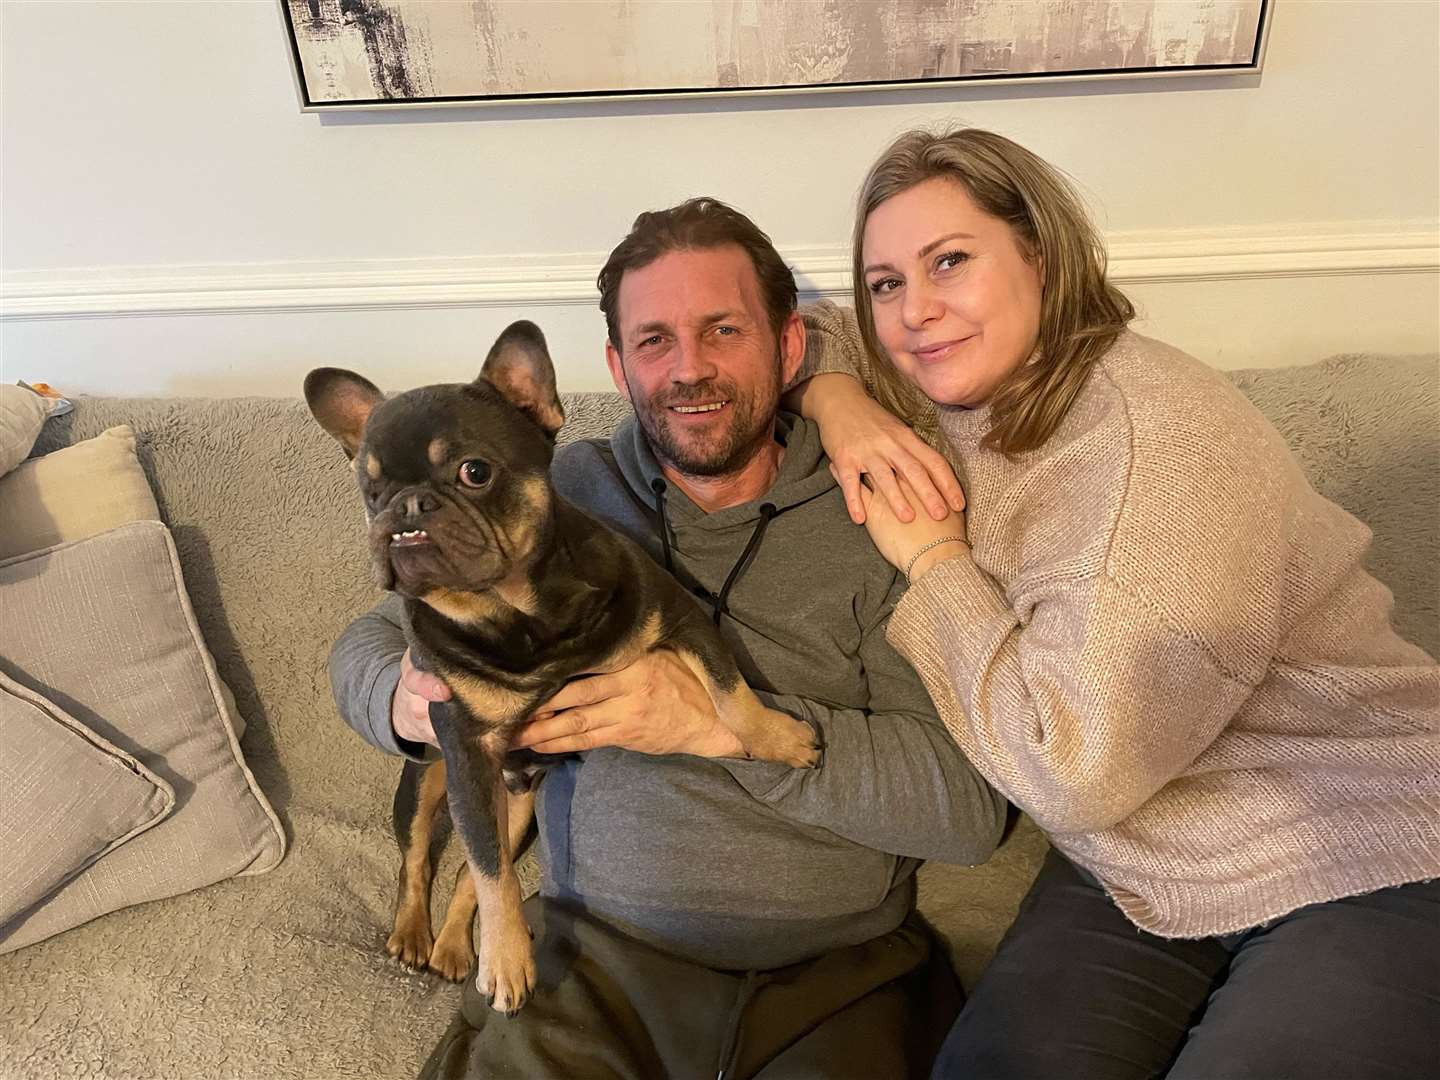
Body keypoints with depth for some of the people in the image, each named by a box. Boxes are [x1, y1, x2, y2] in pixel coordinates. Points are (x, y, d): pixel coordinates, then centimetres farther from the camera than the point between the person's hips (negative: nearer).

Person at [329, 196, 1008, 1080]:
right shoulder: (561, 496, 0)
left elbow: (973, 804, -14)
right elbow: (369, 642, 8)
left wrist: (718, 721, -25)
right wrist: (406, 700, -15)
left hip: (839, 980, 0)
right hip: (598, 956, 1)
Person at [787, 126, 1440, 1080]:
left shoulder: (1162, 439, -24)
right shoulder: (956, 399, -2)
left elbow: (1073, 767, -26)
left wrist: (934, 560, -17)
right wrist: (836, 401, -9)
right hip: (1136, 879, 5)